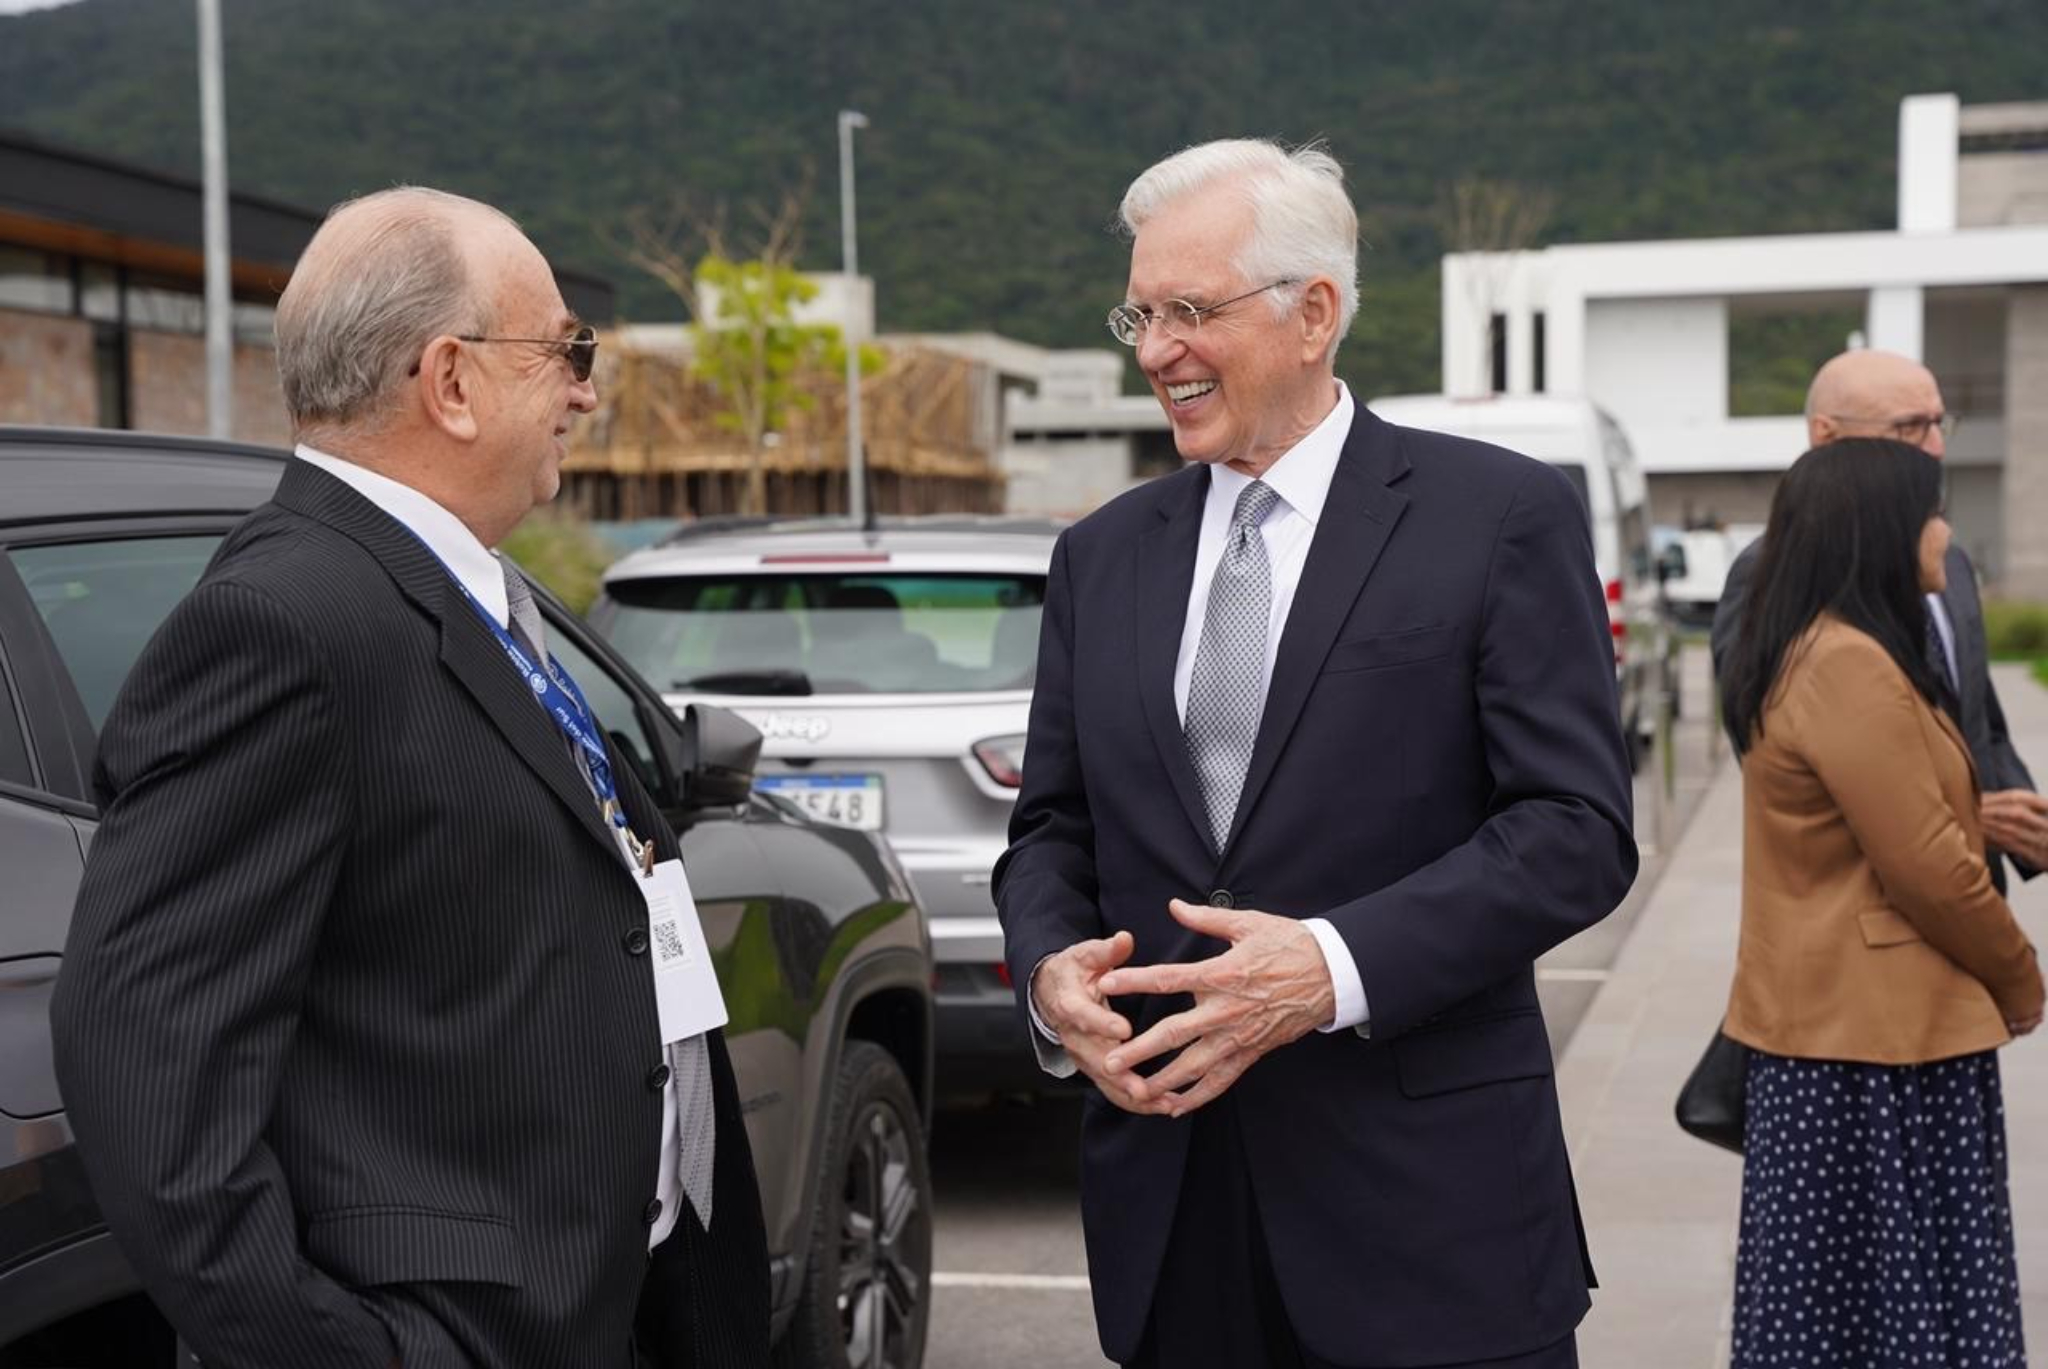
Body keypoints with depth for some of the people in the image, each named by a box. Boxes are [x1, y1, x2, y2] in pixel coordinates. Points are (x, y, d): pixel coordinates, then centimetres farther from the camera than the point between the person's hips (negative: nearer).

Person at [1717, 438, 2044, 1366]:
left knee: (1822, 1289, 14)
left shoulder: (1799, 655, 13)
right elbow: (1928, 869, -19)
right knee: (1910, 1292, -1)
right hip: (1880, 1033, -10)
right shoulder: (1852, 668, -19)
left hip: (1819, 1017, 10)